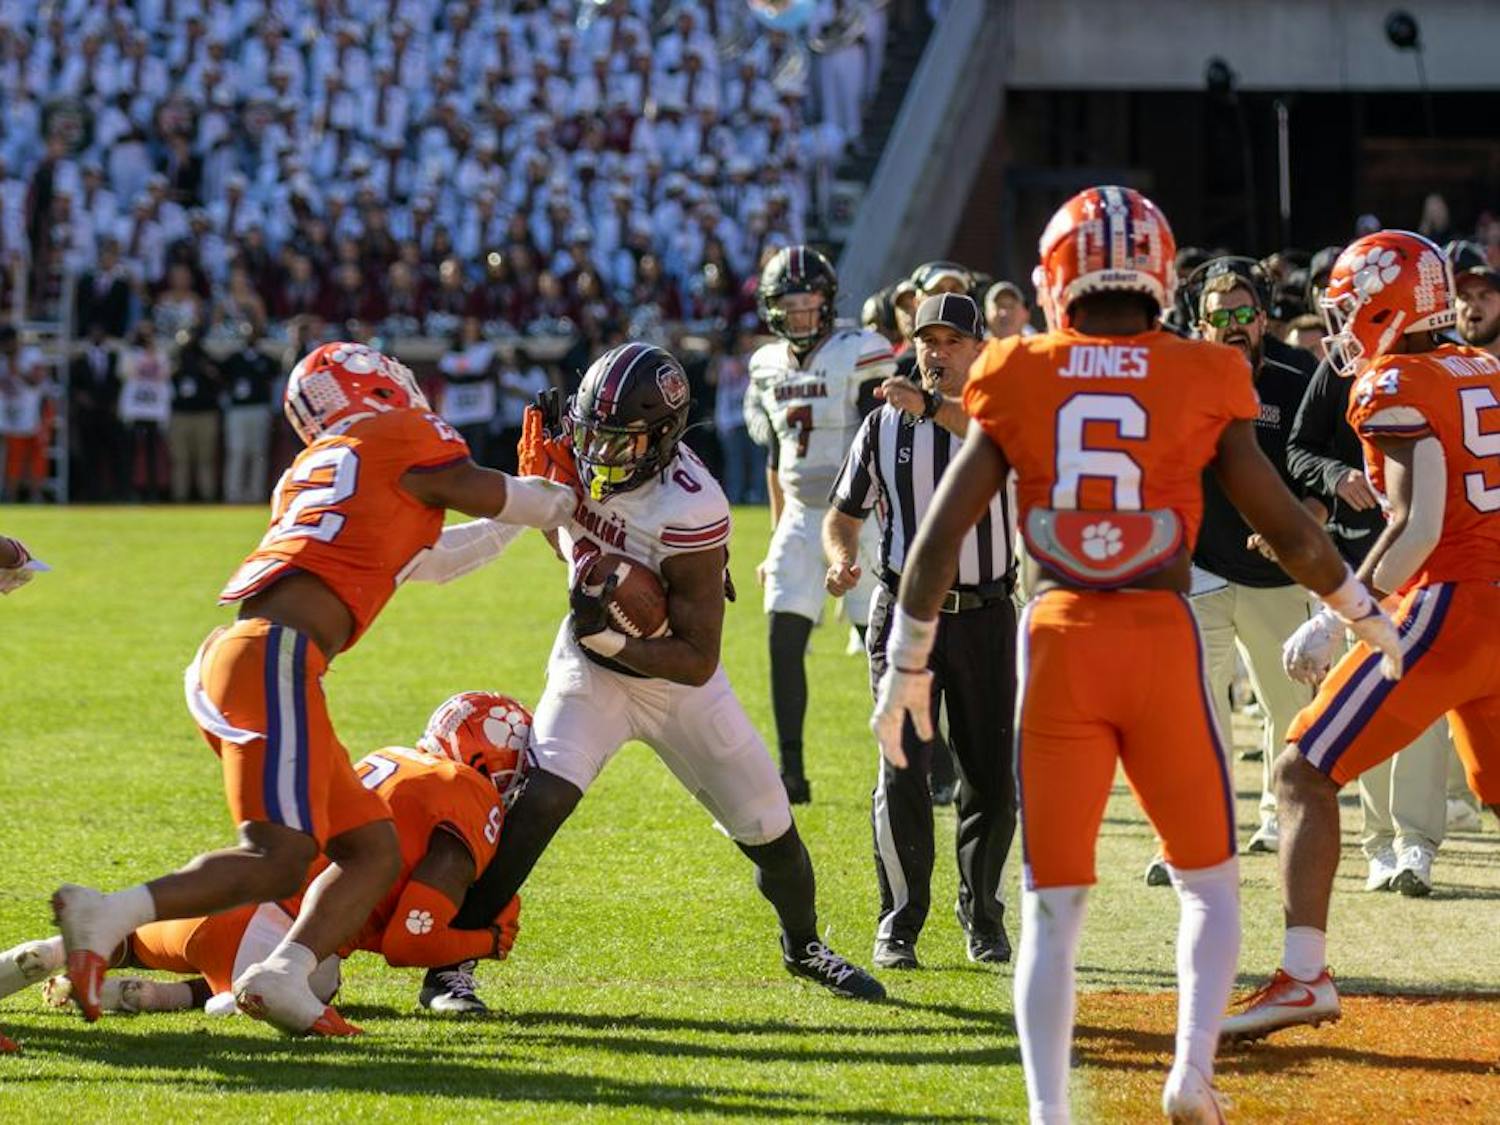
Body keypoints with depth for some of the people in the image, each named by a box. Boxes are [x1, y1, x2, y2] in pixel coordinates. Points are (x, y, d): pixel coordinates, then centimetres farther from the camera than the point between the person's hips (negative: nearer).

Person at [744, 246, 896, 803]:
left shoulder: (859, 355, -10)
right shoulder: (769, 367, 10)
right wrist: (776, 539, 19)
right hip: (802, 516, 5)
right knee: (784, 641, -5)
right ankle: (790, 772, -2)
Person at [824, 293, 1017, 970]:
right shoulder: (885, 424, 7)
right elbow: (843, 514, 14)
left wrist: (931, 408, -44)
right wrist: (841, 559, -9)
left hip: (986, 617, 0)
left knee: (992, 778, 5)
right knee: (903, 769, -11)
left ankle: (982, 915, 24)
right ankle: (899, 925, -3)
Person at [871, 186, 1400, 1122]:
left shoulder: (1022, 381, 1)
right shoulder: (1202, 380, -1)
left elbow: (941, 535, 1)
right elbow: (1289, 529, 4)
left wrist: (907, 665, 11)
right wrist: (1367, 615, 21)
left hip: (1057, 642, 1)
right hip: (1163, 638, -1)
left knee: (1054, 903, 7)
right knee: (1210, 881, 18)